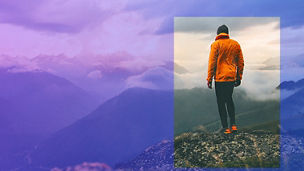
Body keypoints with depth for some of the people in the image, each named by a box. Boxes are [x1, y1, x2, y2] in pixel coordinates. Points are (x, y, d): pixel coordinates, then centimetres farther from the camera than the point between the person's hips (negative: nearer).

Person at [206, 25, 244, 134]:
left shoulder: (216, 44, -6)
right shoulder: (236, 44, 8)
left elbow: (212, 63, -10)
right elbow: (241, 62, 10)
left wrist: (209, 79, -6)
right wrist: (239, 78, 17)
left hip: (220, 78, -5)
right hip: (232, 77, 5)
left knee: (221, 102, 4)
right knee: (229, 100, 21)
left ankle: (226, 128, 7)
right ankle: (233, 125, 15)